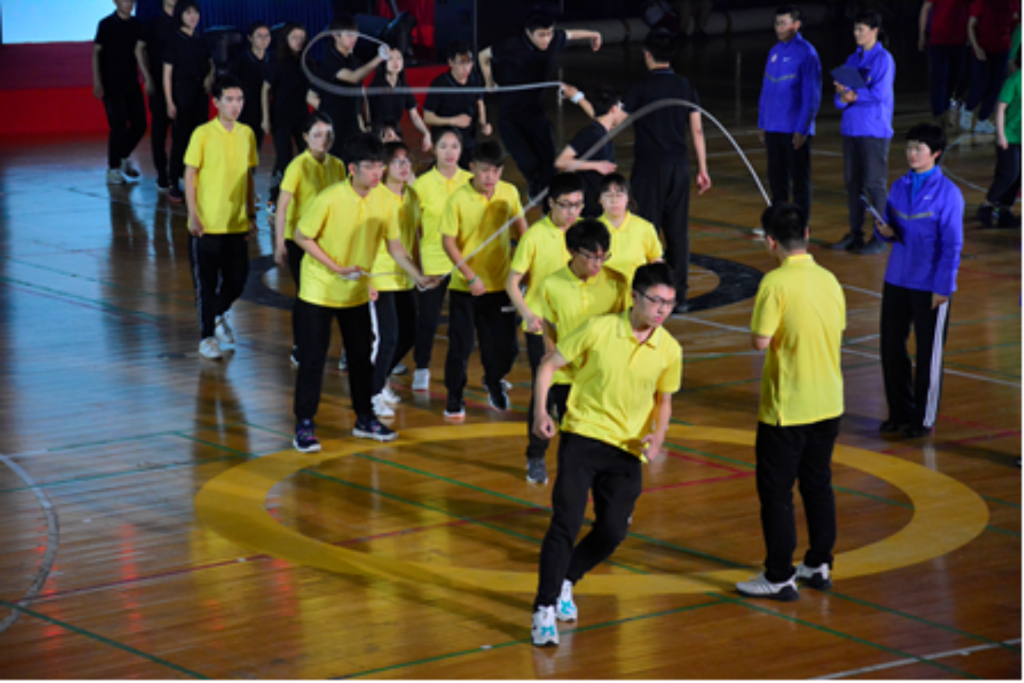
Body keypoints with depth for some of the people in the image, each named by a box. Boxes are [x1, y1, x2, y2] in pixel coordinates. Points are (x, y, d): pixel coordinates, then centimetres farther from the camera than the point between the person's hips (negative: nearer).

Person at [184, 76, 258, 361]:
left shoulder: (247, 134, 5)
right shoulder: (203, 134, -9)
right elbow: (190, 176, -7)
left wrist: (251, 214, 11)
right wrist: (193, 216, -12)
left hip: (237, 224, 4)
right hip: (207, 225, -4)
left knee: (237, 280, 8)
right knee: (207, 282, 3)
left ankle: (219, 314, 37)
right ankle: (207, 336, 16)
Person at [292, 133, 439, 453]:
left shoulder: (384, 202, -6)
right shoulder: (330, 199, -22)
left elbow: (395, 246, 2)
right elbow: (302, 237, -14)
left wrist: (419, 277, -9)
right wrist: (336, 267, -20)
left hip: (357, 293, 5)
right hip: (319, 291, -5)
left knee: (362, 355, 11)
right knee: (313, 357, -2)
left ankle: (365, 420, 25)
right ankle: (304, 426, 6)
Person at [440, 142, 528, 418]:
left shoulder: (510, 193, -5)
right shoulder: (458, 199, -16)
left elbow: (521, 227, 10)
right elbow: (448, 241, -12)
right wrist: (471, 277, -17)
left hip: (501, 284, 3)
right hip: (465, 287, -3)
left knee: (504, 345, 8)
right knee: (461, 345, 1)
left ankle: (493, 380, 38)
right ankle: (454, 397, 20)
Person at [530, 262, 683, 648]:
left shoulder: (669, 351, 0)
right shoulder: (600, 330, -9)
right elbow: (550, 365, 0)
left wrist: (658, 435, -4)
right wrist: (540, 411, -13)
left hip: (628, 450, 3)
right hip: (583, 436, -3)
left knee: (613, 531, -4)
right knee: (566, 522, -13)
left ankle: (565, 582, 24)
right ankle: (544, 611, -5)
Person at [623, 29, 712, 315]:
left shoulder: (642, 91, -10)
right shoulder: (686, 88, 4)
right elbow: (697, 131, 5)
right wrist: (702, 169, 13)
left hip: (650, 169, -4)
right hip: (679, 167, 4)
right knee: (678, 231, 8)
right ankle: (679, 296, 10)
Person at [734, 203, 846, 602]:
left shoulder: (776, 283, -18)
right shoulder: (829, 280, 2)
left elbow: (761, 341, -19)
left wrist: (758, 315, -2)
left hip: (787, 408, -7)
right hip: (829, 403, 7)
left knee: (776, 493, 3)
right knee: (818, 484, 18)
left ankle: (779, 578, 7)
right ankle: (819, 565, 27)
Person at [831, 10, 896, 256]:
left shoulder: (883, 59, -7)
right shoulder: (853, 59, 13)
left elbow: (880, 94, -17)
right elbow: (841, 98, 10)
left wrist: (852, 95, -9)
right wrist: (843, 96, -13)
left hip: (874, 130, -7)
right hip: (851, 129, 7)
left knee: (875, 184, -5)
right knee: (853, 183, 10)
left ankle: (880, 238, -1)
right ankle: (855, 234, 18)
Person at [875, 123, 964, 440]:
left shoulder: (948, 193, -10)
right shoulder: (901, 186, 7)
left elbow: (953, 244, -10)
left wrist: (943, 286, -13)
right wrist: (886, 232, -8)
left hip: (931, 287, -5)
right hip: (897, 280, 5)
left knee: (929, 354, 4)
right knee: (891, 348, 9)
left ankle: (924, 419, 17)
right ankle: (900, 412, 24)